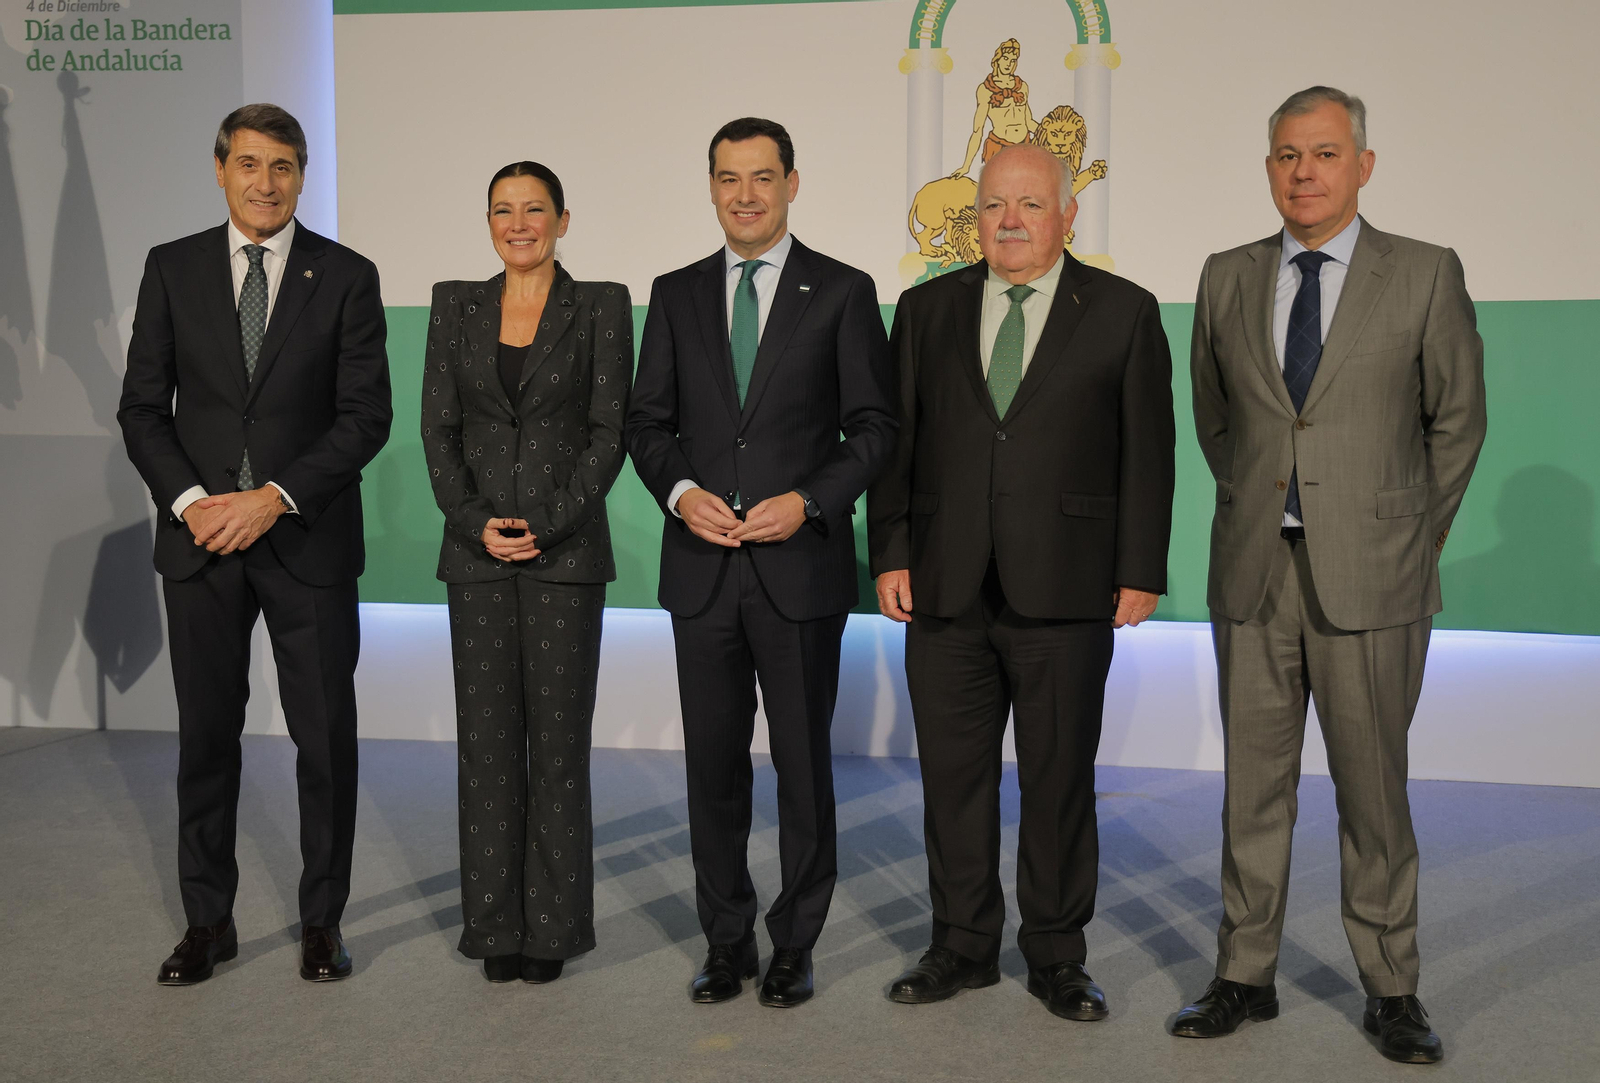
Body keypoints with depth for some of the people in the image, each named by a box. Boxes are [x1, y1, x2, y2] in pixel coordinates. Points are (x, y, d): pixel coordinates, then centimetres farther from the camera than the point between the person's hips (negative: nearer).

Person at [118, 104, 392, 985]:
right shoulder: (172, 268, 7)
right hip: (200, 540, 2)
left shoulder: (346, 277, 1)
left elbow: (366, 415, -5)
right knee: (206, 735, 9)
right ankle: (207, 922, 22)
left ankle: (322, 920, 18)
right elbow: (143, 405, 5)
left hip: (308, 542, -1)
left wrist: (275, 498, -14)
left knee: (326, 737, 3)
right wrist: (189, 501, -10)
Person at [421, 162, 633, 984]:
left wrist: (550, 524, -12)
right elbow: (438, 426, 6)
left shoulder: (600, 306, 2)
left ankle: (554, 925, 15)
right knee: (486, 737, 6)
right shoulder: (456, 306, 10)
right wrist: (474, 521, -8)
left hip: (567, 547, -2)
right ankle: (496, 925, 18)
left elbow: (610, 429, -4)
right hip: (477, 549, 3)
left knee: (559, 736, 2)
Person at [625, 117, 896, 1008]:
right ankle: (727, 942, 23)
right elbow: (649, 421, 11)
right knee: (714, 761, 9)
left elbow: (874, 425, 0)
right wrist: (681, 492, -8)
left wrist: (808, 502, -14)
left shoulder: (842, 292, 2)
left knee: (803, 762, 6)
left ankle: (796, 945, 21)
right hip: (702, 567, 3)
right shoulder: (676, 294, 11)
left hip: (801, 564, -2)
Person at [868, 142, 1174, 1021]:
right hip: (946, 589, 3)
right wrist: (890, 554, 1)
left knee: (1060, 778, 7)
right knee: (952, 775, 8)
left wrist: (1140, 574, -4)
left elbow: (1146, 451, 1)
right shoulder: (927, 310, 10)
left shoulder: (1124, 313, 4)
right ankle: (964, 946, 24)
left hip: (1065, 591, -2)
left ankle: (1056, 956, 22)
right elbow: (894, 441, 9)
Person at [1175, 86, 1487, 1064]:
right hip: (1252, 574, 3)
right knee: (1254, 784, 9)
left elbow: (1457, 420, 6)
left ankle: (1392, 989, 20)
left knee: (1375, 788, 5)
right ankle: (1246, 976, 21)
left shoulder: (1426, 275, 0)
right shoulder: (1228, 279, 8)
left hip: (1369, 578, -2)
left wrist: (1414, 537, 7)